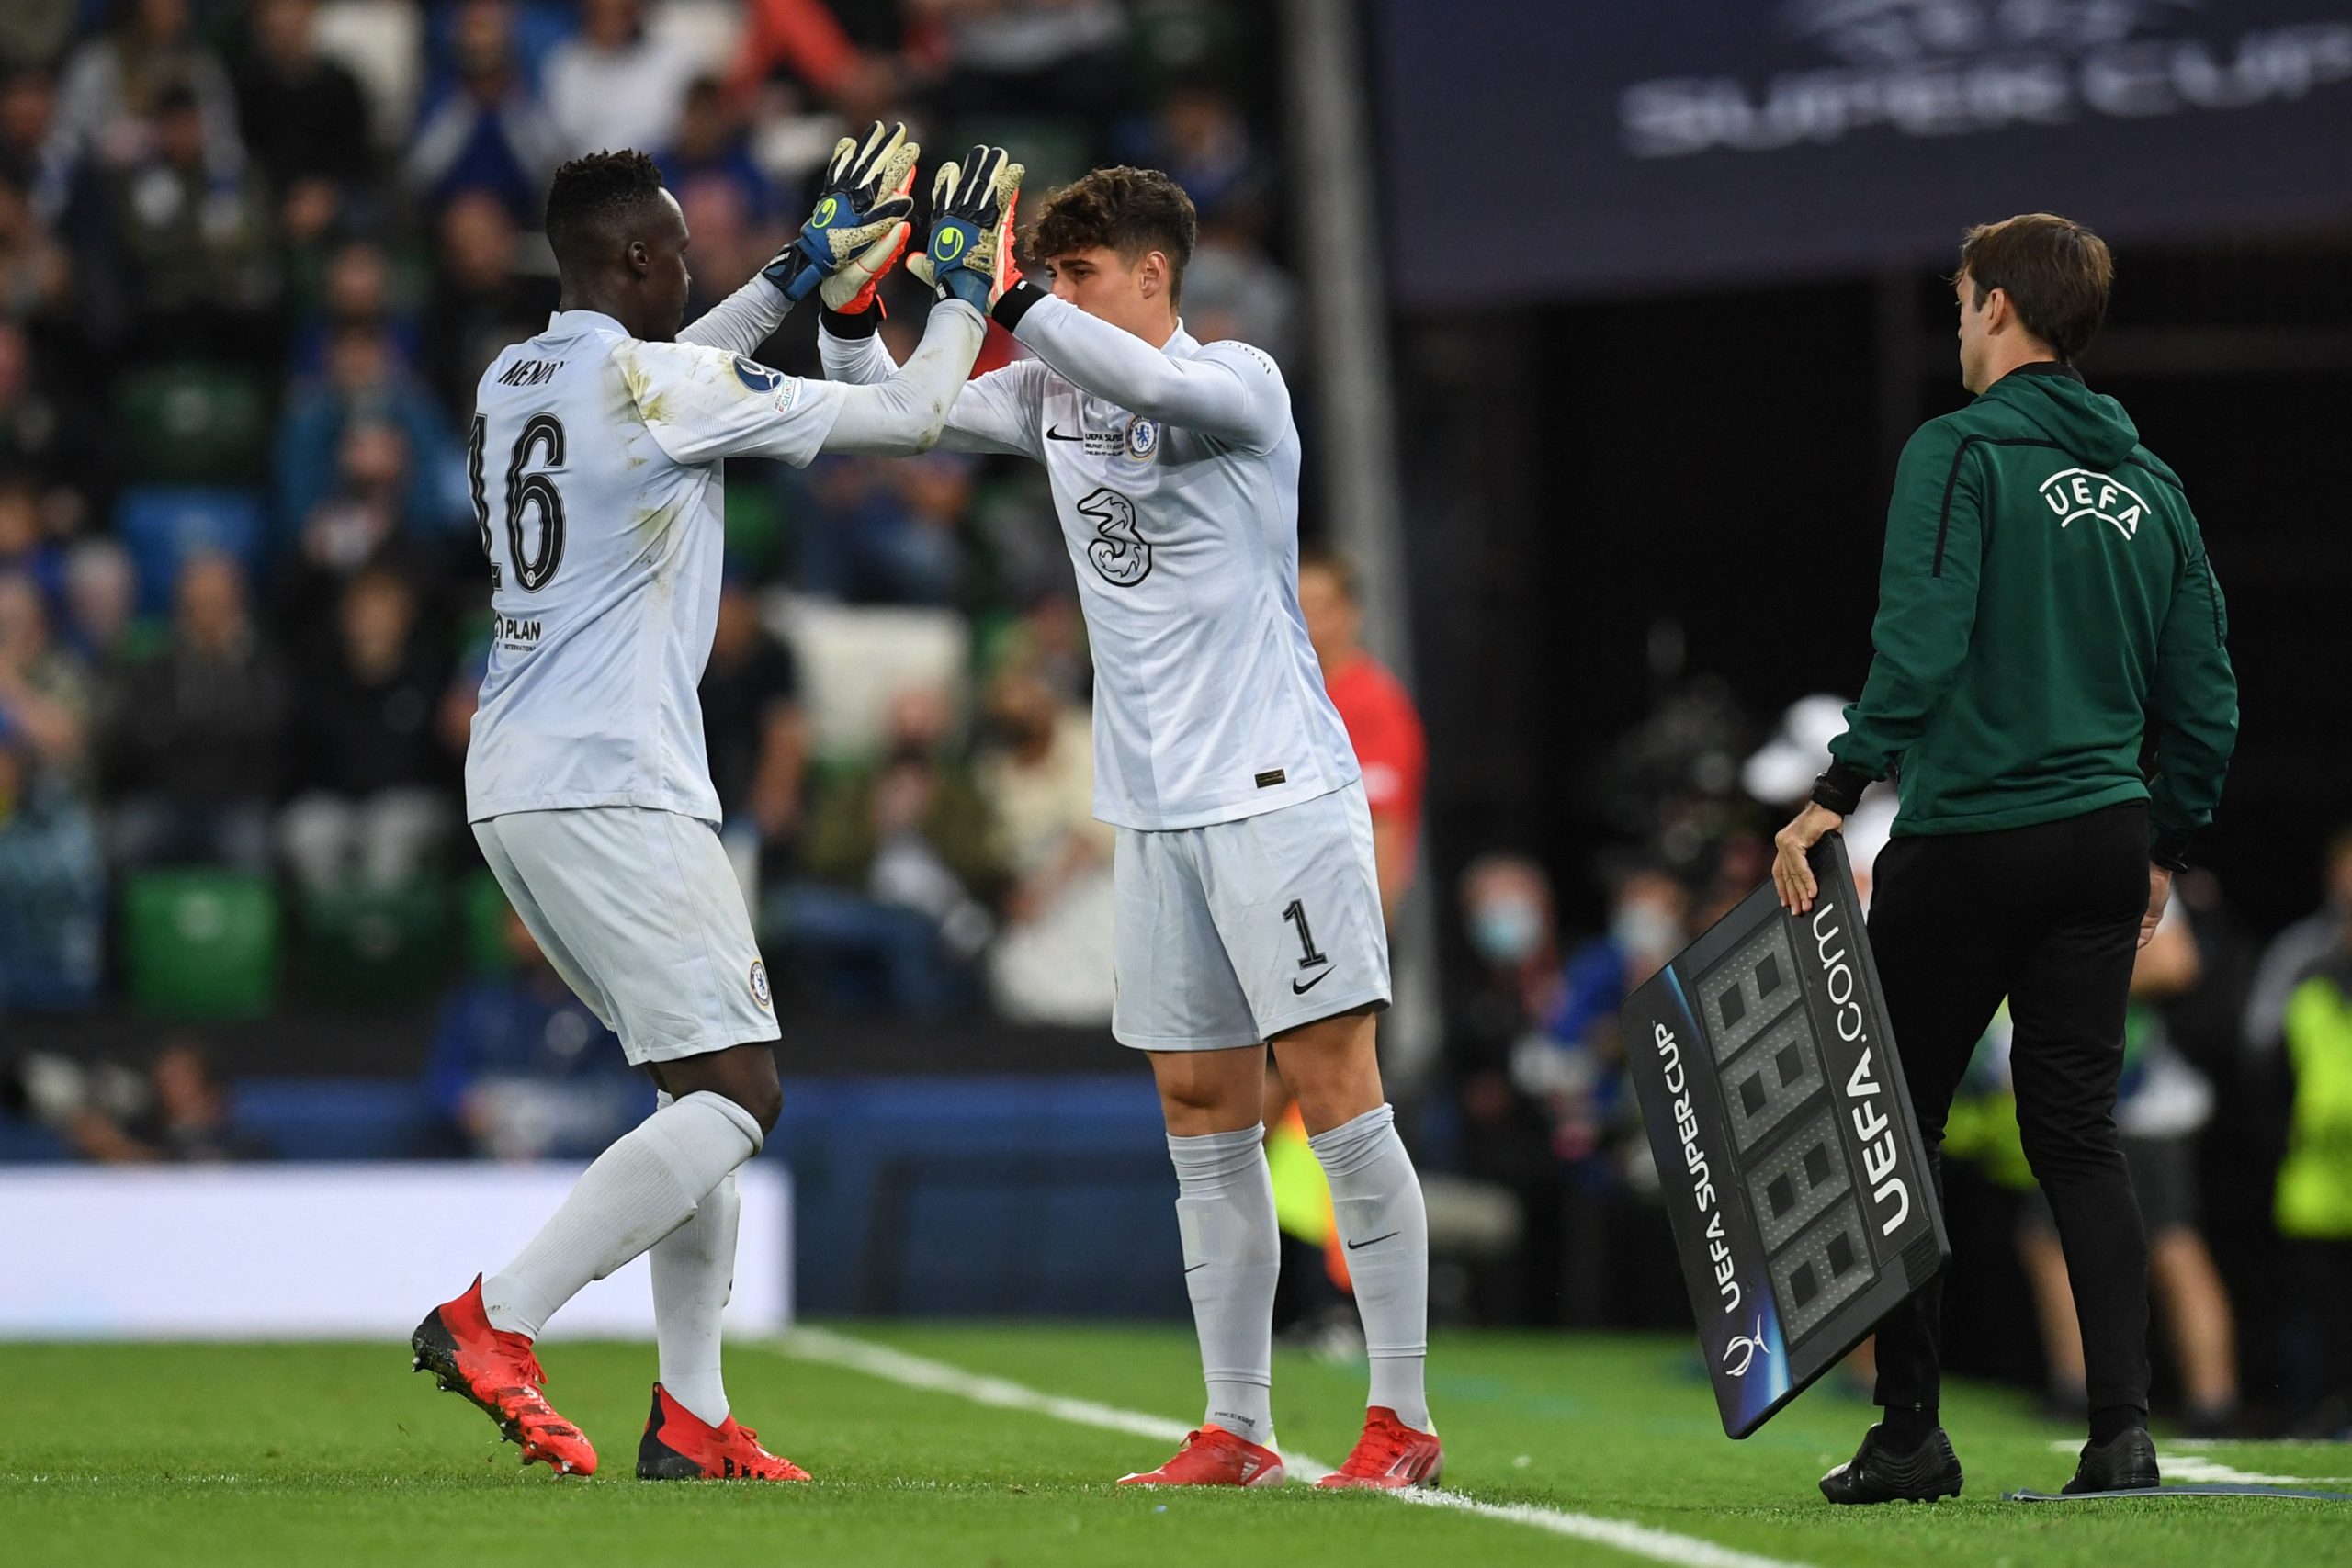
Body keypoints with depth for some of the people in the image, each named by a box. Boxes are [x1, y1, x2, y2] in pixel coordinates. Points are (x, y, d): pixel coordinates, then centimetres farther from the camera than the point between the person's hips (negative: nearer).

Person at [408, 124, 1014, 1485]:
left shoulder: (514, 383, 13)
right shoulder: (658, 387, -11)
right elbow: (910, 417, -3)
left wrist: (808, 271, 40)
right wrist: (964, 288, 14)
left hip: (517, 793, 9)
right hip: (612, 792, -9)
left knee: (706, 1087, 15)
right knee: (739, 1095, -9)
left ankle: (694, 1421, 10)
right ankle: (493, 1321, -19)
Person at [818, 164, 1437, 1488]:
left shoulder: (1241, 383, -8)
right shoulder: (1053, 396, 12)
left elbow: (1147, 385, -30)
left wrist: (1005, 296, -30)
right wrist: (855, 298, -5)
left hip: (1277, 786, -7)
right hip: (1155, 810, 7)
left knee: (1336, 1089, -8)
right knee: (1205, 1116, 6)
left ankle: (1403, 1419, -6)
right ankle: (1238, 1429, 10)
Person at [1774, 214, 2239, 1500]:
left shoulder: (1960, 453, -7)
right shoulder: (2147, 483, 12)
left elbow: (1920, 646, -18)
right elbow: (2204, 695, 12)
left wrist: (1835, 794, -16)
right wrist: (2166, 848, 23)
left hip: (1965, 840, -5)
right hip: (2103, 839, 5)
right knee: (2079, 1131, 6)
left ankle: (1911, 1431, 4)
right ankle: (2123, 1429, -5)